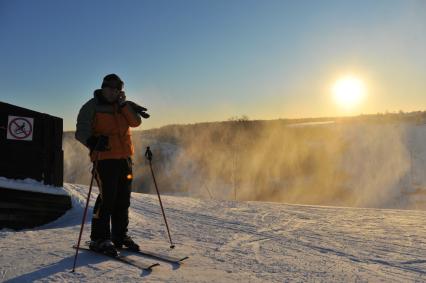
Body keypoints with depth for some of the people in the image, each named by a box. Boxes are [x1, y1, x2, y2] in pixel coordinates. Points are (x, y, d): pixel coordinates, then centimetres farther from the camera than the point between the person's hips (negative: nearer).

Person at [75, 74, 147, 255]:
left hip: (124, 158, 6)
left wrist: (124, 105, -9)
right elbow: (81, 131, -10)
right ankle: (99, 239, 3)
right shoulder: (92, 106, 0)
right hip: (104, 158, -6)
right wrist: (92, 141, -30)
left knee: (123, 199, 10)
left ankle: (120, 235, 22)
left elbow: (135, 122, 1)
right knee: (107, 198, -10)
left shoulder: (122, 106, 16)